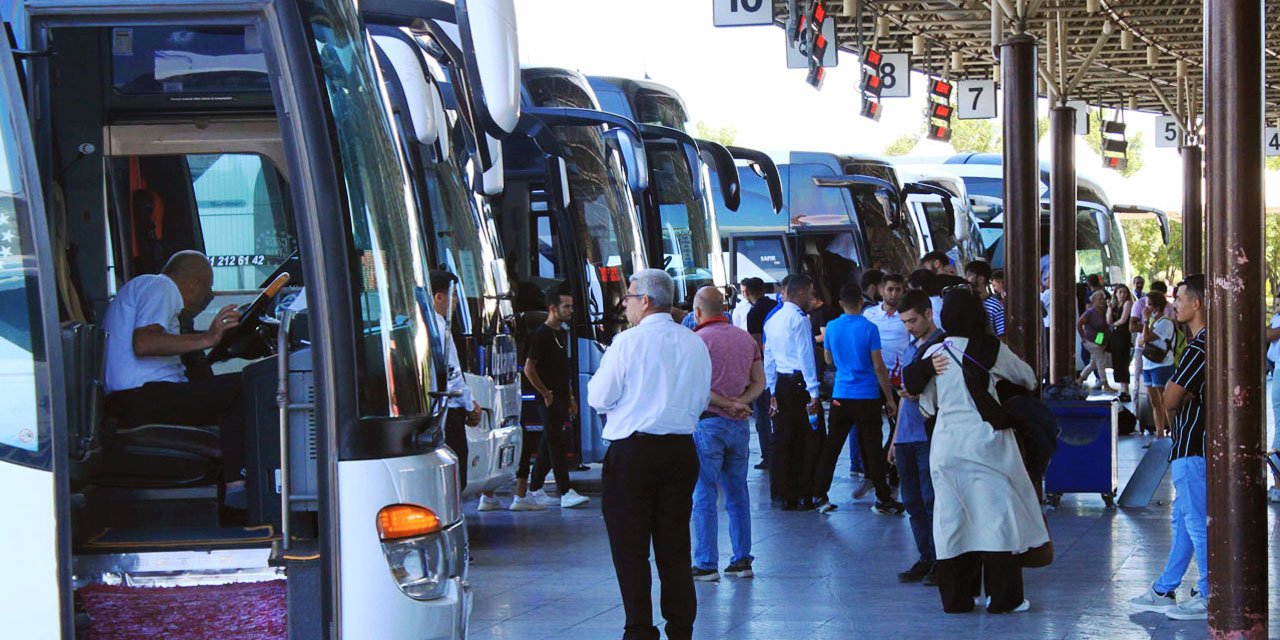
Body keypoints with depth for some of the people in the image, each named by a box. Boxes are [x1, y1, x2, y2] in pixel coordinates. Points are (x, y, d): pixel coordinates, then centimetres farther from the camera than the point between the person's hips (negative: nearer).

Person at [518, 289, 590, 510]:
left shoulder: (562, 334, 15)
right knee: (557, 444, -9)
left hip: (561, 398, 9)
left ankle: (534, 491, 17)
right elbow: (529, 369, -15)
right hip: (549, 399, -9)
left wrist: (570, 398, 19)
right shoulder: (541, 334, -12)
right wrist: (546, 394, -15)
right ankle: (565, 493, -11)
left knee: (549, 445, 11)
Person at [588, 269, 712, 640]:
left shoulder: (628, 342, -12)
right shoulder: (695, 344, 5)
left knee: (630, 549, 3)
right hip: (682, 450, 5)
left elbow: (599, 398, -7)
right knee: (675, 546, 12)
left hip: (633, 452, -5)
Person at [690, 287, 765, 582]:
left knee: (704, 496, -1)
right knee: (737, 494, 13)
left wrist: (727, 404, -11)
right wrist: (739, 403, -6)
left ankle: (706, 564, -2)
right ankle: (742, 560, 14)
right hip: (740, 425, 6)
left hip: (707, 422, -6)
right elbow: (759, 383, 8)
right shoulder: (747, 339, 11)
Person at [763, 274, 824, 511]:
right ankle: (805, 496, -1)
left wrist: (772, 391, 19)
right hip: (799, 383, -8)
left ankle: (787, 497, 12)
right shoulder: (799, 319, -11)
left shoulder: (772, 321, 14)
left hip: (781, 384, 8)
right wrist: (813, 393, -14)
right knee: (810, 440, -1)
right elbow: (806, 357, -15)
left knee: (784, 441, 9)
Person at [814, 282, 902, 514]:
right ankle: (883, 499, 6)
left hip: (841, 396, 3)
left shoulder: (832, 327, 1)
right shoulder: (869, 328, -11)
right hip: (867, 396, -3)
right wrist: (889, 398, -3)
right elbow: (879, 367, -10)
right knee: (872, 447, 2)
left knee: (831, 447, 10)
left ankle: (819, 495, 10)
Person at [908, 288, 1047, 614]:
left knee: (952, 517, 9)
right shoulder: (991, 349, -4)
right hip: (985, 440, -3)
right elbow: (1025, 375, 13)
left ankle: (955, 597, 12)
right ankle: (1003, 597, 4)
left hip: (946, 446, 3)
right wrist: (1029, 384, 36)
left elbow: (927, 404, 11)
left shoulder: (934, 353, 4)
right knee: (997, 514, 3)